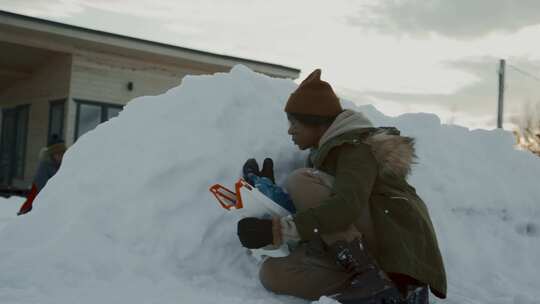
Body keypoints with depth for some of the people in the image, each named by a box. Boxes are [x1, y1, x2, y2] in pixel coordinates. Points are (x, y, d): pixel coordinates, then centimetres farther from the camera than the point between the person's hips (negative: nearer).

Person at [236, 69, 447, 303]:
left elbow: (347, 207, -28)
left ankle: (371, 281, -21)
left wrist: (276, 230, -30)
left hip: (397, 245, -8)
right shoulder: (324, 155, 20)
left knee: (299, 181, -16)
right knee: (272, 273, -10)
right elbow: (310, 212, 18)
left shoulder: (356, 146, -9)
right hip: (356, 254, 9)